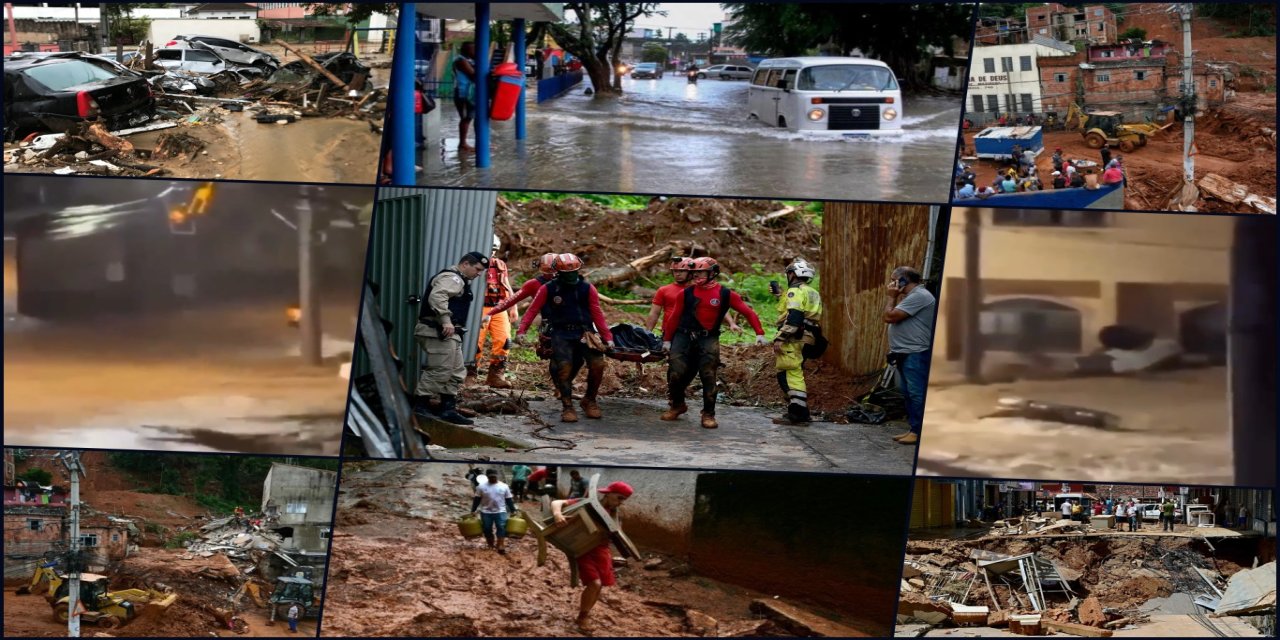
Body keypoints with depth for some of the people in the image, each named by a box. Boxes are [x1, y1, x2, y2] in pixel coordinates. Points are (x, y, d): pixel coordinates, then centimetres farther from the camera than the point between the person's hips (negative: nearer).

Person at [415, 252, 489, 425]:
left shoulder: (460, 281, 25)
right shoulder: (452, 278, -10)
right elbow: (437, 297, -27)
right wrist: (446, 321, -33)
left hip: (449, 334, 11)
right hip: (439, 332, -11)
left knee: (457, 372, 11)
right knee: (439, 371, -13)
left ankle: (448, 409, 13)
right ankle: (419, 406, -11)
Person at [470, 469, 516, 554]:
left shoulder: (504, 486, 2)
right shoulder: (481, 487, 0)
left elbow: (509, 500, 7)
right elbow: (477, 500, 5)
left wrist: (512, 511, 4)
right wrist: (473, 511, 1)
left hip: (500, 512, -1)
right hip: (486, 512, 1)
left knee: (501, 529, -12)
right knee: (487, 530, 6)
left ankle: (501, 547, -15)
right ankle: (490, 546, 20)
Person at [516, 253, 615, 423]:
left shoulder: (587, 289, 6)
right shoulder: (548, 289, 2)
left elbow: (597, 315, 4)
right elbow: (533, 310, 0)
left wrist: (607, 337, -2)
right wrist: (522, 331, -11)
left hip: (585, 333, 1)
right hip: (561, 334, -1)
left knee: (597, 364, -15)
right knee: (564, 367, -20)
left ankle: (590, 401, 8)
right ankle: (567, 407, -6)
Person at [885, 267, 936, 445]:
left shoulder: (918, 296, -16)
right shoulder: (911, 296, 20)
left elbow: (889, 317, -18)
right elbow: (891, 317, 20)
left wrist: (891, 297, -6)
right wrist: (894, 298, 13)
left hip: (916, 354, -11)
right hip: (906, 354, 11)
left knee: (917, 393, -10)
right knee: (910, 393, 13)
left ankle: (919, 431, -9)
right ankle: (913, 428, 18)